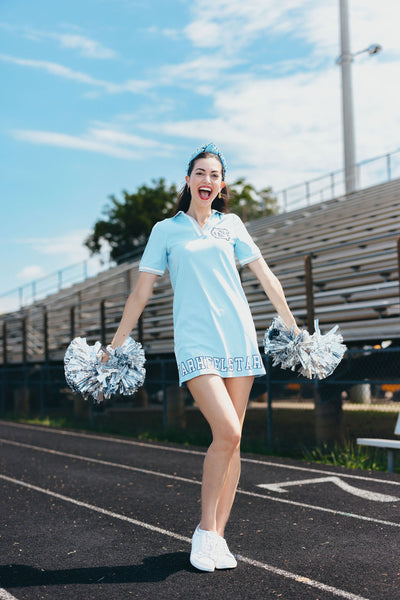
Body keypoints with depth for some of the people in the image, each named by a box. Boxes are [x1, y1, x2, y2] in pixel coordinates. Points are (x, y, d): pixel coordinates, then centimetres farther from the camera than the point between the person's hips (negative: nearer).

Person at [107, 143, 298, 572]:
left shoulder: (231, 224, 13)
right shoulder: (166, 230, 8)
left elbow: (264, 276, 18)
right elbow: (141, 293, 9)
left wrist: (293, 326, 19)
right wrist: (115, 346, 9)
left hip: (239, 338, 3)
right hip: (196, 343, -3)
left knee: (231, 439, 2)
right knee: (227, 432, -19)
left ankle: (217, 536, 14)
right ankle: (205, 529, -1)